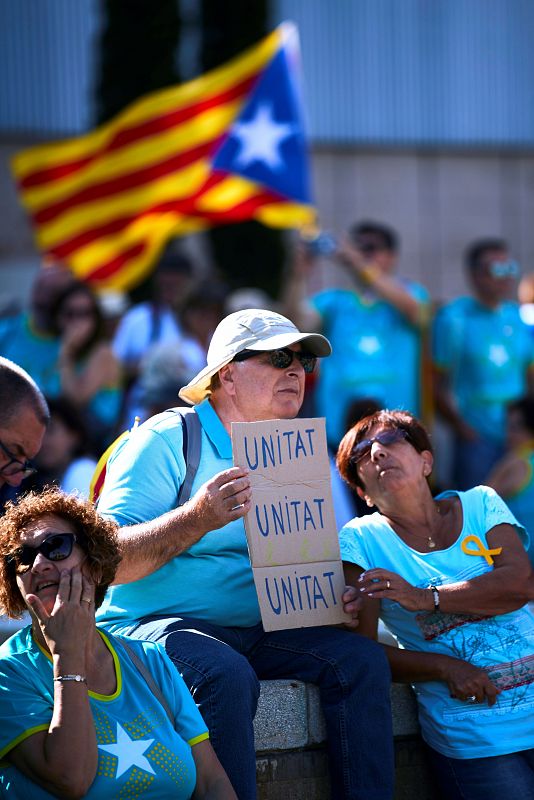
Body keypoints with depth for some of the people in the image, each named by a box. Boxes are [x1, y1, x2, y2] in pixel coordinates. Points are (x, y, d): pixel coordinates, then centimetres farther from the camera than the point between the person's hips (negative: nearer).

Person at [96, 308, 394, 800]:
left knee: (360, 657, -14)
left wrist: (339, 595, -4)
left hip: (256, 630, 7)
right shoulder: (166, 440, -8)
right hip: (154, 625, -7)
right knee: (228, 676, -35)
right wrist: (198, 517, -31)